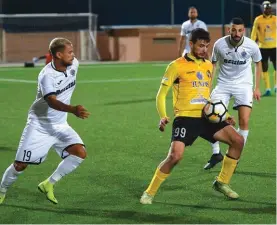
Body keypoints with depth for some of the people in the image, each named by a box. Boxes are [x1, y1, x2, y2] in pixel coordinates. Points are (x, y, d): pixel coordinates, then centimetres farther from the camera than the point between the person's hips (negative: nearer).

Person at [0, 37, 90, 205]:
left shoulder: (74, 64, -7)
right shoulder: (47, 76, -27)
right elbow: (52, 102, -41)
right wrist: (73, 109, -58)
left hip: (60, 125, 6)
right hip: (39, 125, -5)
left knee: (80, 153, -16)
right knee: (21, 165, -1)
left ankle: (49, 184, -1)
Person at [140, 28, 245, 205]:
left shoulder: (209, 66, 15)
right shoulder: (177, 66, -5)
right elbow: (161, 95, -3)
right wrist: (163, 117, -18)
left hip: (205, 117, 6)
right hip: (185, 117, -6)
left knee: (238, 140, -4)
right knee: (175, 155, -24)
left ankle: (222, 182, 12)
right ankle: (150, 192, -6)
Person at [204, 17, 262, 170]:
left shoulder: (251, 46, -14)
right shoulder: (219, 44, -14)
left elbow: (258, 64, 6)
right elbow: (212, 64, 3)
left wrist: (257, 88, 5)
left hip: (244, 85, -1)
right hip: (223, 84, 1)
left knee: (244, 121, -13)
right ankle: (216, 154, 7)